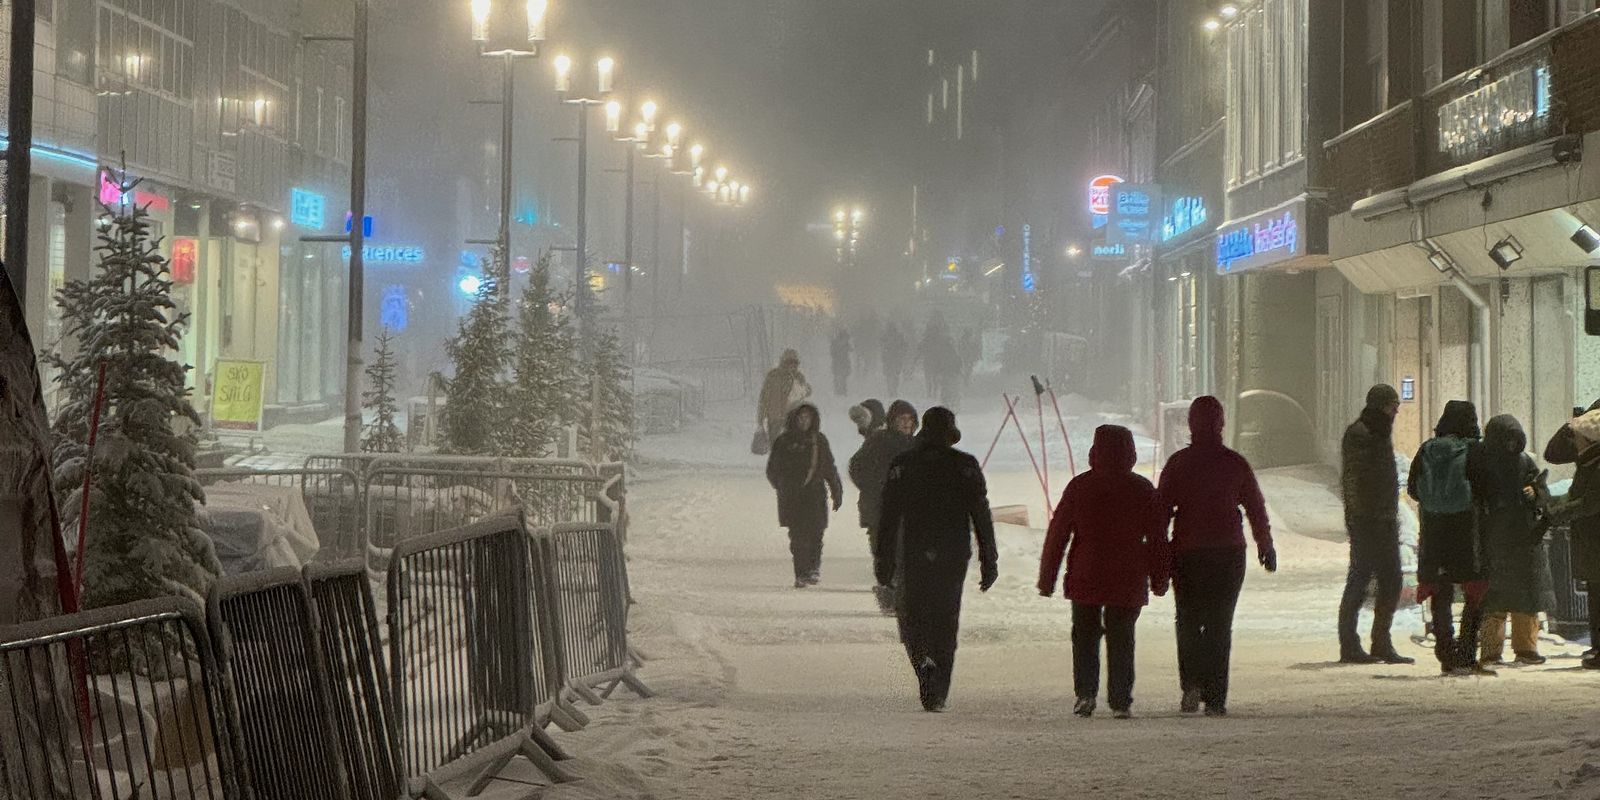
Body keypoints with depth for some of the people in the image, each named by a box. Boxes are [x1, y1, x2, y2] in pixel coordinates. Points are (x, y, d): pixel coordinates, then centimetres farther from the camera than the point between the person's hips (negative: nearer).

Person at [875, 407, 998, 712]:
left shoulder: (902, 465, 0)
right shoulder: (966, 466, -1)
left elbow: (888, 517, 0)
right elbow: (981, 515, -2)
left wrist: (883, 560, 6)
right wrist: (989, 561, 3)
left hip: (914, 555, 0)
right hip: (954, 557, 0)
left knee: (913, 615, 12)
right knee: (946, 621, 9)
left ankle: (922, 657, -20)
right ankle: (937, 695, 6)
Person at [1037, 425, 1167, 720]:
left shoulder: (1080, 486, -2)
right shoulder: (1143, 489, 0)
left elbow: (1057, 533, -1)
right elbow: (1156, 537, 4)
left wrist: (1047, 577, 5)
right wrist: (1159, 579, 12)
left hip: (1084, 578, 0)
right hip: (1128, 581, 0)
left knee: (1085, 635, 12)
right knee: (1121, 639, 7)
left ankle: (1085, 693, -1)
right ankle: (1120, 701, 3)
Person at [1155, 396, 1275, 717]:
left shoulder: (1177, 463, -2)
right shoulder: (1236, 464, 0)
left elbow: (1161, 509, -4)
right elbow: (1256, 508, 5)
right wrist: (1266, 546, 17)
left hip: (1187, 553, 0)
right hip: (1229, 553, 0)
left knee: (1188, 621, 12)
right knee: (1219, 624, 6)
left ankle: (1192, 683, -9)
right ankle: (1215, 698, 2)